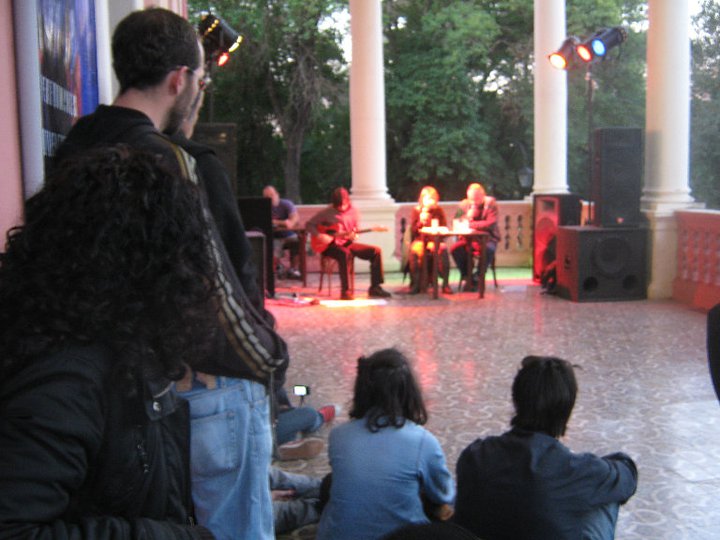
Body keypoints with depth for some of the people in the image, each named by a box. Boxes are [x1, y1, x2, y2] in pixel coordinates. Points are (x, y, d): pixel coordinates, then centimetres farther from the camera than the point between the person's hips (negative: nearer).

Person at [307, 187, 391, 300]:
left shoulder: (353, 212, 4)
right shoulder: (327, 213, -6)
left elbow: (355, 231, 9)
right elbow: (310, 224, -3)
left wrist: (352, 236, -15)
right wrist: (319, 236, -18)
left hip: (347, 243, 5)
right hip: (331, 245, -5)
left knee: (376, 251, -12)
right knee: (344, 253, -40)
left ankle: (374, 287, -9)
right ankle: (345, 291, -32)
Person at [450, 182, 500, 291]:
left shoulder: (490, 203, -5)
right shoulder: (464, 204, 5)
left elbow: (491, 223, -17)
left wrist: (470, 224, -19)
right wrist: (468, 216, -18)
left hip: (487, 238, -3)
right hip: (468, 238, 3)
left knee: (488, 249, -36)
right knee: (455, 249, -25)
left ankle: (476, 279, -17)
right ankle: (467, 277, -7)